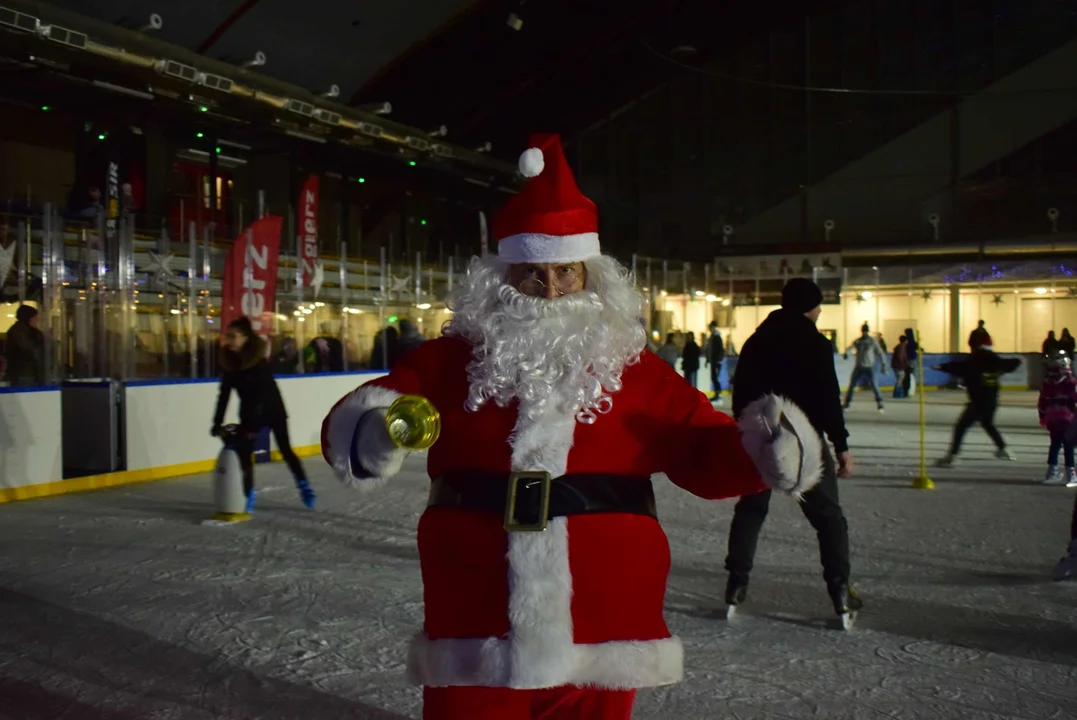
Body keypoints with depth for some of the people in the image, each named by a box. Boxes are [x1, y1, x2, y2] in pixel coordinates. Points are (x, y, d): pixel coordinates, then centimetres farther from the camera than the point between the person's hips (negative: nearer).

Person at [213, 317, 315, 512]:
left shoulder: (258, 360, -23)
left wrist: (252, 425, -29)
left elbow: (261, 393, -26)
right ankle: (249, 496, 2)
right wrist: (217, 422, -7)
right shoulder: (228, 361, -7)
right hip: (249, 412, 4)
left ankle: (304, 487, 19)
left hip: (273, 409, -4)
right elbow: (224, 394, -4)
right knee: (243, 452, -7)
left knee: (285, 450, 3)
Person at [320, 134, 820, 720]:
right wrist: (371, 438, -29)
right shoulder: (451, 361, 1)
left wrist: (759, 449, -17)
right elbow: (355, 423, -6)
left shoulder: (634, 369, 4)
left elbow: (704, 452, 3)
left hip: (600, 647, 1)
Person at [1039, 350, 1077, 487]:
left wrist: (1043, 417, 18)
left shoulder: (1047, 382, 4)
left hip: (1052, 420, 5)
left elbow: (1042, 402, 9)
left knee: (1055, 444, 16)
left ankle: (1052, 473, 18)